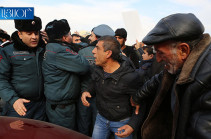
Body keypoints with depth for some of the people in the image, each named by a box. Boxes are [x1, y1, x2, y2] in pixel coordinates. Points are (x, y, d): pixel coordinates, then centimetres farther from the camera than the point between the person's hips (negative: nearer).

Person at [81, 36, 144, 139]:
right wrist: (88, 92, -8)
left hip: (122, 123, -5)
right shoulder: (98, 68, -8)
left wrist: (133, 125, -24)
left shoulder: (129, 77, -27)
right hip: (101, 118, 5)